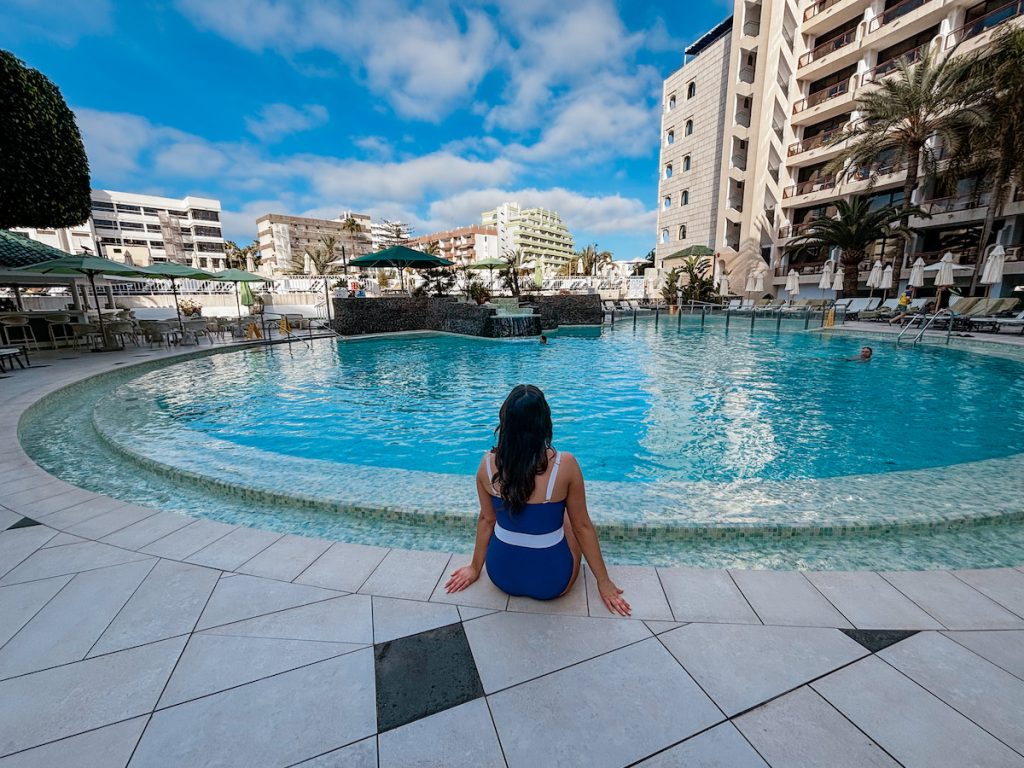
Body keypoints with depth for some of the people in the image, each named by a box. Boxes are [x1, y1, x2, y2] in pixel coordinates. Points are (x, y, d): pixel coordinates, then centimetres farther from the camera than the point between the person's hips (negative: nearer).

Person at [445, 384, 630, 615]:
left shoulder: (488, 464, -16)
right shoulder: (565, 465, -24)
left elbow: (486, 520, -2)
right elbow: (582, 527, -12)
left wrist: (475, 568, 14)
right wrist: (604, 581, 3)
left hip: (501, 574, 2)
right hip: (551, 581, -2)